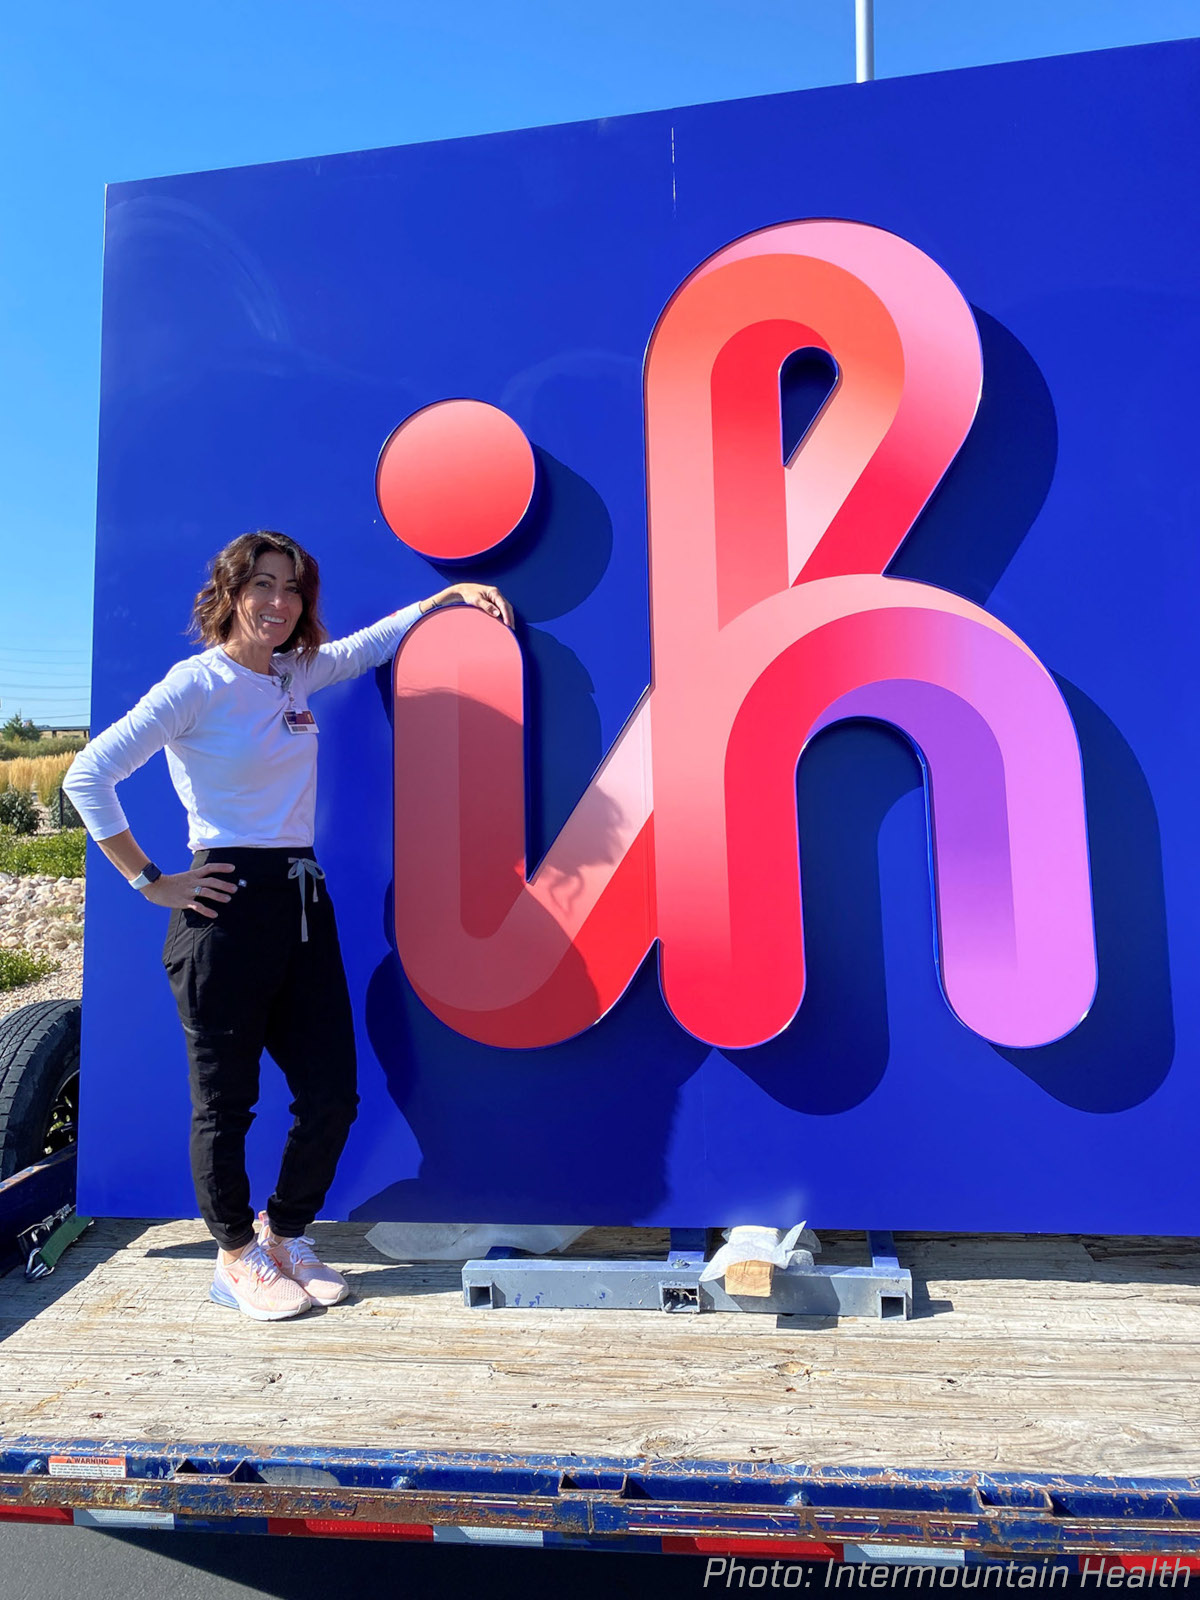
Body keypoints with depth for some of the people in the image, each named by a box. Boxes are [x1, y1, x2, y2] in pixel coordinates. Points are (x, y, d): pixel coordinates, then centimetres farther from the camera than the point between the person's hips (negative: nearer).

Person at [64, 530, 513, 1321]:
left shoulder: (299, 674, 12)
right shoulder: (198, 683, -7)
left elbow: (378, 638, 27)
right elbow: (89, 776, -10)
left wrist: (454, 593, 22)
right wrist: (151, 882, -8)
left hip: (305, 901, 6)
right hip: (228, 906, -6)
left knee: (332, 1094, 9)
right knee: (226, 1101, 8)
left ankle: (285, 1235, 35)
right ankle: (237, 1260, 32)